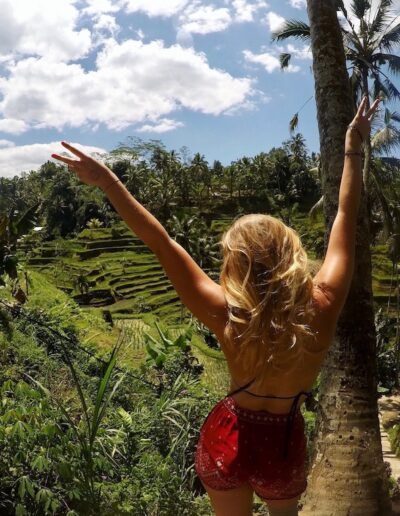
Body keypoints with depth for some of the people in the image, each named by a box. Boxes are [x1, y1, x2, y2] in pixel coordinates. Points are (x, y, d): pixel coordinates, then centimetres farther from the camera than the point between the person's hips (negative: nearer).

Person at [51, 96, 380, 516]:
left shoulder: (228, 320, -28)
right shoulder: (321, 310, -26)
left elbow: (162, 244, -28)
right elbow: (345, 220, -16)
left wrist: (109, 182, -23)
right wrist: (354, 148, -6)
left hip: (228, 442, 0)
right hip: (285, 445, 1)